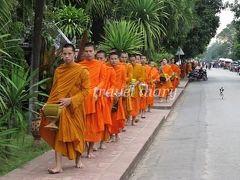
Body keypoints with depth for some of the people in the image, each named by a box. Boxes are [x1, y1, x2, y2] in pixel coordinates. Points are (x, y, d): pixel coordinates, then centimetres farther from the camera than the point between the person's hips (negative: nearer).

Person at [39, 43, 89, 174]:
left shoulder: (82, 70, -6)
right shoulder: (58, 70, 7)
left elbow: (85, 90, -9)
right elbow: (54, 90, 12)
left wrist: (70, 100, -19)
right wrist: (50, 104, -1)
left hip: (75, 107, -2)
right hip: (60, 106, 2)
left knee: (76, 133, 11)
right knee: (59, 133, -7)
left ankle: (77, 159, 35)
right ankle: (58, 165, -8)